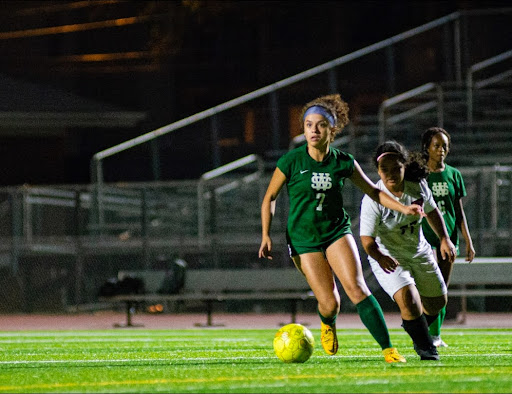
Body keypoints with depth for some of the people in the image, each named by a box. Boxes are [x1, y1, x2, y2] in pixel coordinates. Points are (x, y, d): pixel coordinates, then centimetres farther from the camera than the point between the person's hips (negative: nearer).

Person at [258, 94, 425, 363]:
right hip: (303, 238, -1)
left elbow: (373, 191, 13)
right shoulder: (291, 161, -8)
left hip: (337, 232, 1)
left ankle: (388, 349, -19)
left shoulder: (343, 162, -2)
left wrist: (403, 208, 2)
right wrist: (266, 235, -4)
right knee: (329, 303, -10)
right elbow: (270, 198, 3)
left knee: (356, 288, -19)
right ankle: (328, 324, 29)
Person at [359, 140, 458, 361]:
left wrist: (444, 239, -1)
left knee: (437, 302, 19)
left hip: (419, 253, 6)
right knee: (409, 301, -27)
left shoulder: (418, 186, -13)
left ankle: (413, 326, 50)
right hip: (388, 259, -6)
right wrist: (380, 257, -46)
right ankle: (426, 348, -5)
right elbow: (367, 240, -27)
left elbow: (431, 211, 8)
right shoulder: (372, 201, -27)